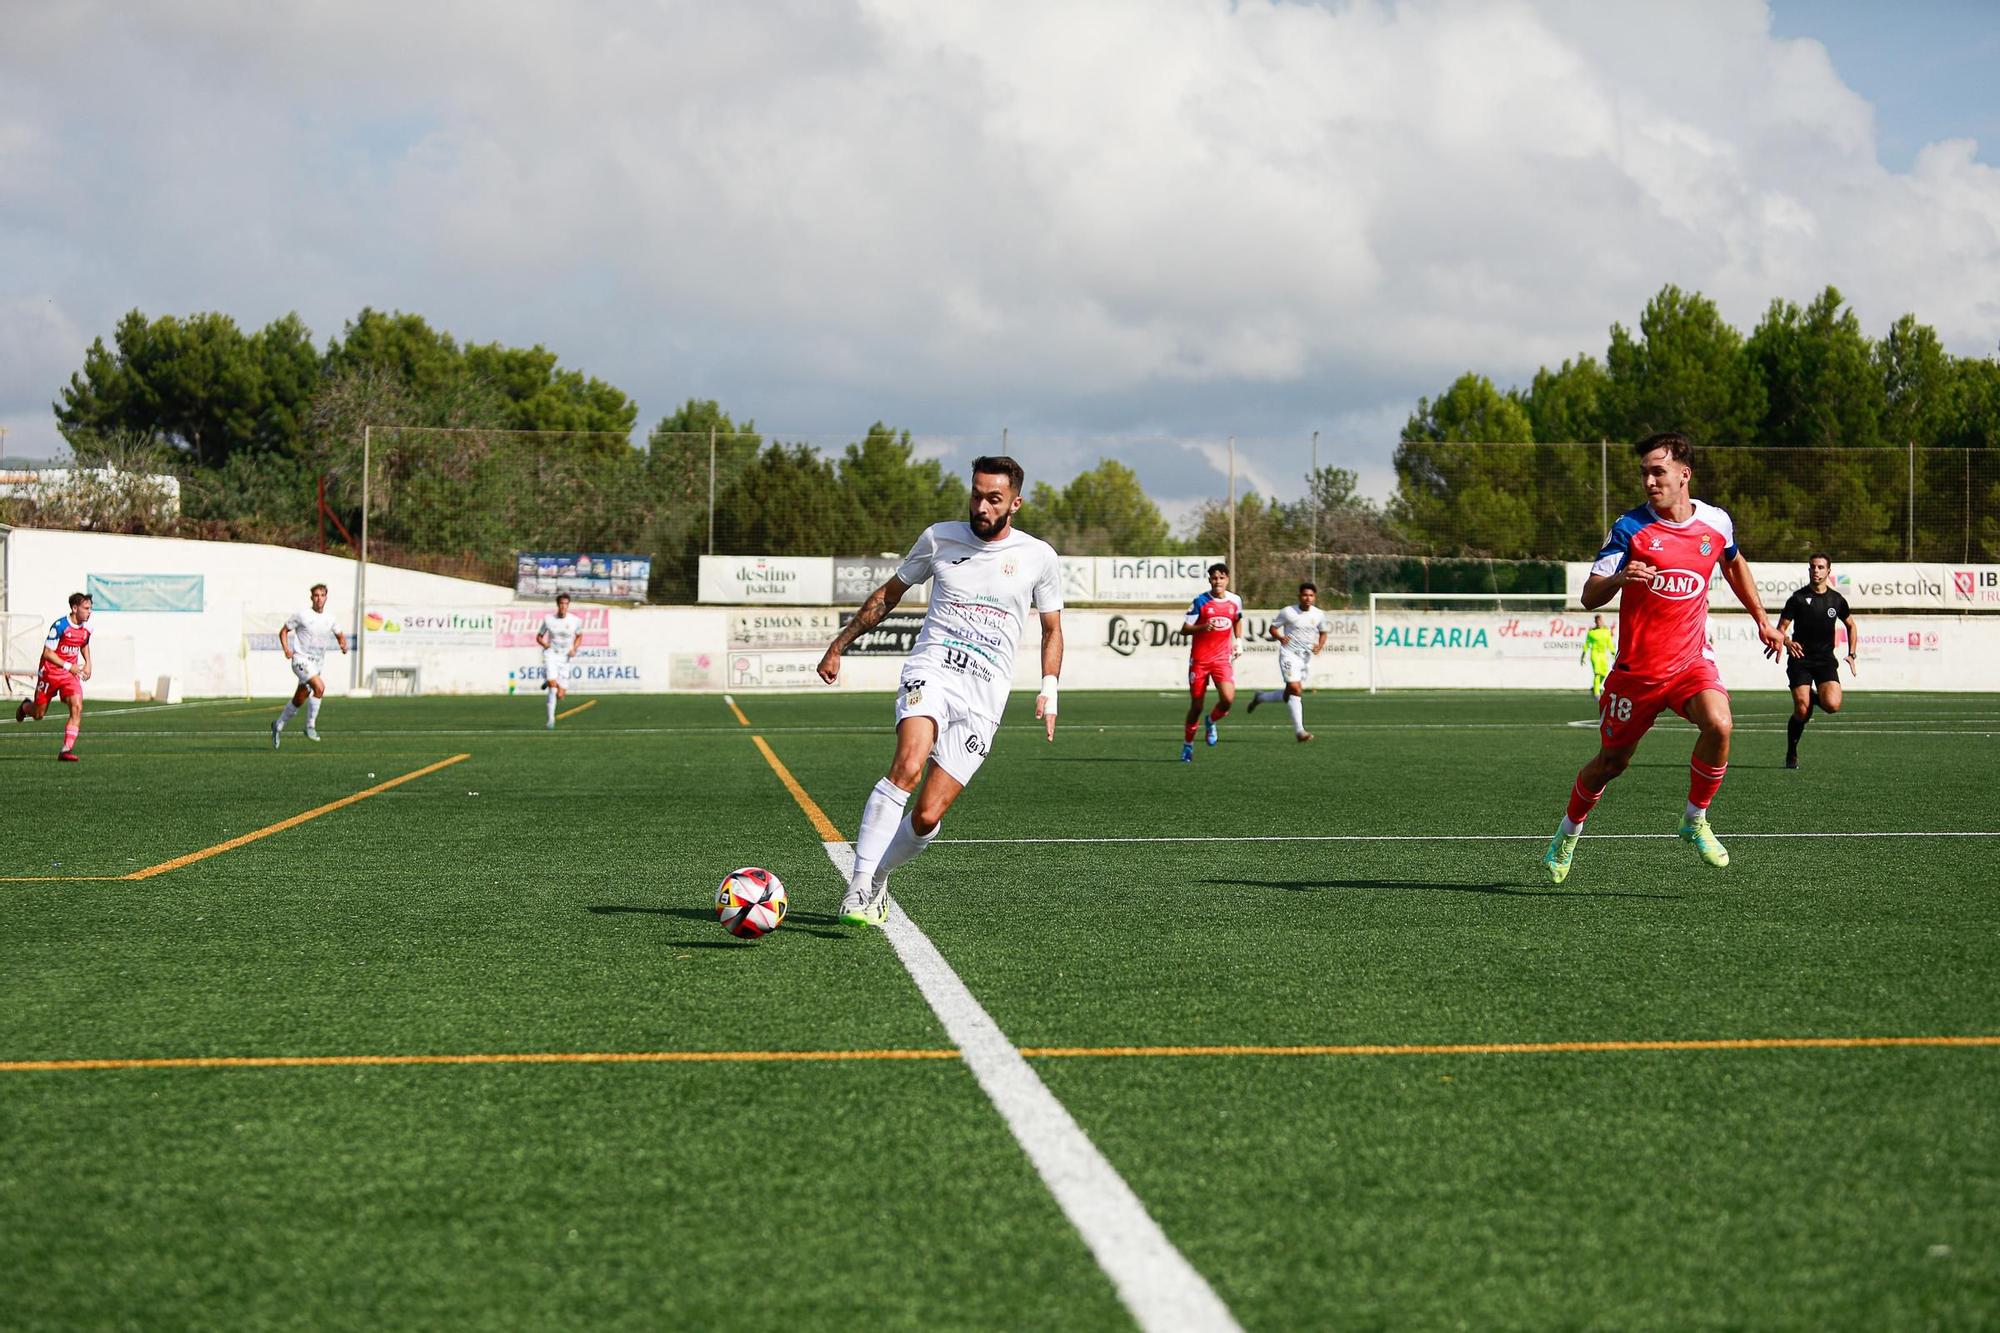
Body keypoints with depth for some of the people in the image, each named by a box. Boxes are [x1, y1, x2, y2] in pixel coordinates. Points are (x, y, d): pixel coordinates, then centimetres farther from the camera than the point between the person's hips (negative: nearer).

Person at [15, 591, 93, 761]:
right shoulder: (60, 625, -19)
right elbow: (47, 652, -18)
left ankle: (66, 750, -18)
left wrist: (88, 663, 7)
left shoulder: (87, 628, 0)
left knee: (77, 707, -20)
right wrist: (68, 666, -23)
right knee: (38, 715, 9)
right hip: (50, 673, -4)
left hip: (71, 674, 4)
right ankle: (25, 707, 48)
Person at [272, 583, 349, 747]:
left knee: (299, 700, 13)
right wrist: (286, 649, -15)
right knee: (320, 687, -28)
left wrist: (344, 645, -2)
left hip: (316, 664, 6)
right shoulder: (301, 615, -7)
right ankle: (310, 726, -18)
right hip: (301, 660, -6)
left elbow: (340, 635, 21)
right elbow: (283, 631, 2)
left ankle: (278, 726, 33)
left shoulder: (329, 618, 7)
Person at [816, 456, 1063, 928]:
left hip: (983, 698, 1)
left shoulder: (1038, 557, 8)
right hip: (931, 670, 0)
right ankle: (858, 887, -28)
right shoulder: (939, 538, 9)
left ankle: (876, 875, 18)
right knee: (907, 766, -31)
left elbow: (1052, 629, 20)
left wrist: (1049, 691, 6)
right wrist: (838, 646, 21)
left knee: (927, 816, -11)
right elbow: (890, 593, 22)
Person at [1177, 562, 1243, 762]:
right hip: (1200, 659, -2)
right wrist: (1202, 627, -25)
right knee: (1197, 705, 3)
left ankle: (1211, 722, 15)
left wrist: (1239, 641, 16)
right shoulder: (1201, 601, -7)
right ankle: (1187, 745, 22)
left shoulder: (1235, 601, 4)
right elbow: (1185, 629, -8)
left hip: (1223, 658, 2)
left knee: (1228, 699, -18)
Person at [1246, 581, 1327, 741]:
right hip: (1289, 655, -5)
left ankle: (1260, 697, 38)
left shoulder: (1319, 615, 4)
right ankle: (1299, 731, -20)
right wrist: (1280, 637, -20)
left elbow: (1323, 632, 19)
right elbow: (1273, 627, 1)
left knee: (1289, 695, 12)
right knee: (1295, 689, -19)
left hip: (1306, 657, 5)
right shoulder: (1288, 612, -8)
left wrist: (1320, 646, -1)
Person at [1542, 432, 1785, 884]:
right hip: (1636, 667, -1)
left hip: (1692, 658, 1)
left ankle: (1695, 821, -5)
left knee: (1718, 724, -27)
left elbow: (1734, 563, 24)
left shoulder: (1716, 523, 0)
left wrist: (1762, 620, 25)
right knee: (1611, 761, 9)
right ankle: (1567, 835, 37)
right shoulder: (1630, 527, -10)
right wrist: (1618, 578, -35)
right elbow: (1589, 597, -14)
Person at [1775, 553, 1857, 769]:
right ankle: (1791, 755, 9)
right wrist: (1788, 642, -24)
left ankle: (1815, 698, 15)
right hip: (1800, 658, -2)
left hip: (1825, 660, 2)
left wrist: (1851, 654, 12)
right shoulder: (1798, 598, -3)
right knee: (1801, 711, -14)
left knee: (1832, 705, -22)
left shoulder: (1837, 600, 7)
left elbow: (1850, 625, 23)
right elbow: (1780, 628, -1)